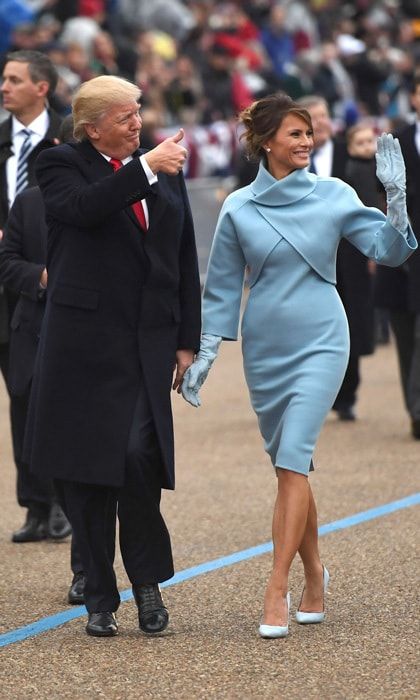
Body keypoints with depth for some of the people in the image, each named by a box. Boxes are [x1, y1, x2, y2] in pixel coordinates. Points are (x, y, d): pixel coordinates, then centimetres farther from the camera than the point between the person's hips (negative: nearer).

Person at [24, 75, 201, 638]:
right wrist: (145, 167, -22)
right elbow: (84, 207, -22)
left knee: (139, 454, -15)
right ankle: (100, 600, 11)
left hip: (149, 341, 2)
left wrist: (188, 340, 11)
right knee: (86, 471, 0)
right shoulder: (62, 166, 2)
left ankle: (148, 581, 4)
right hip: (84, 342, -2)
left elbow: (185, 262, 17)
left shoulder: (167, 173, 15)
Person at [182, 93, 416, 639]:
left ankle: (277, 593, -14)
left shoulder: (333, 195, -1)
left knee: (293, 462, -13)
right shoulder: (238, 209, 2)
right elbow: (223, 288, 8)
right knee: (290, 466, 10)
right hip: (263, 348, 3)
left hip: (319, 343, -3)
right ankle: (314, 577, 27)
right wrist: (204, 356, 5)